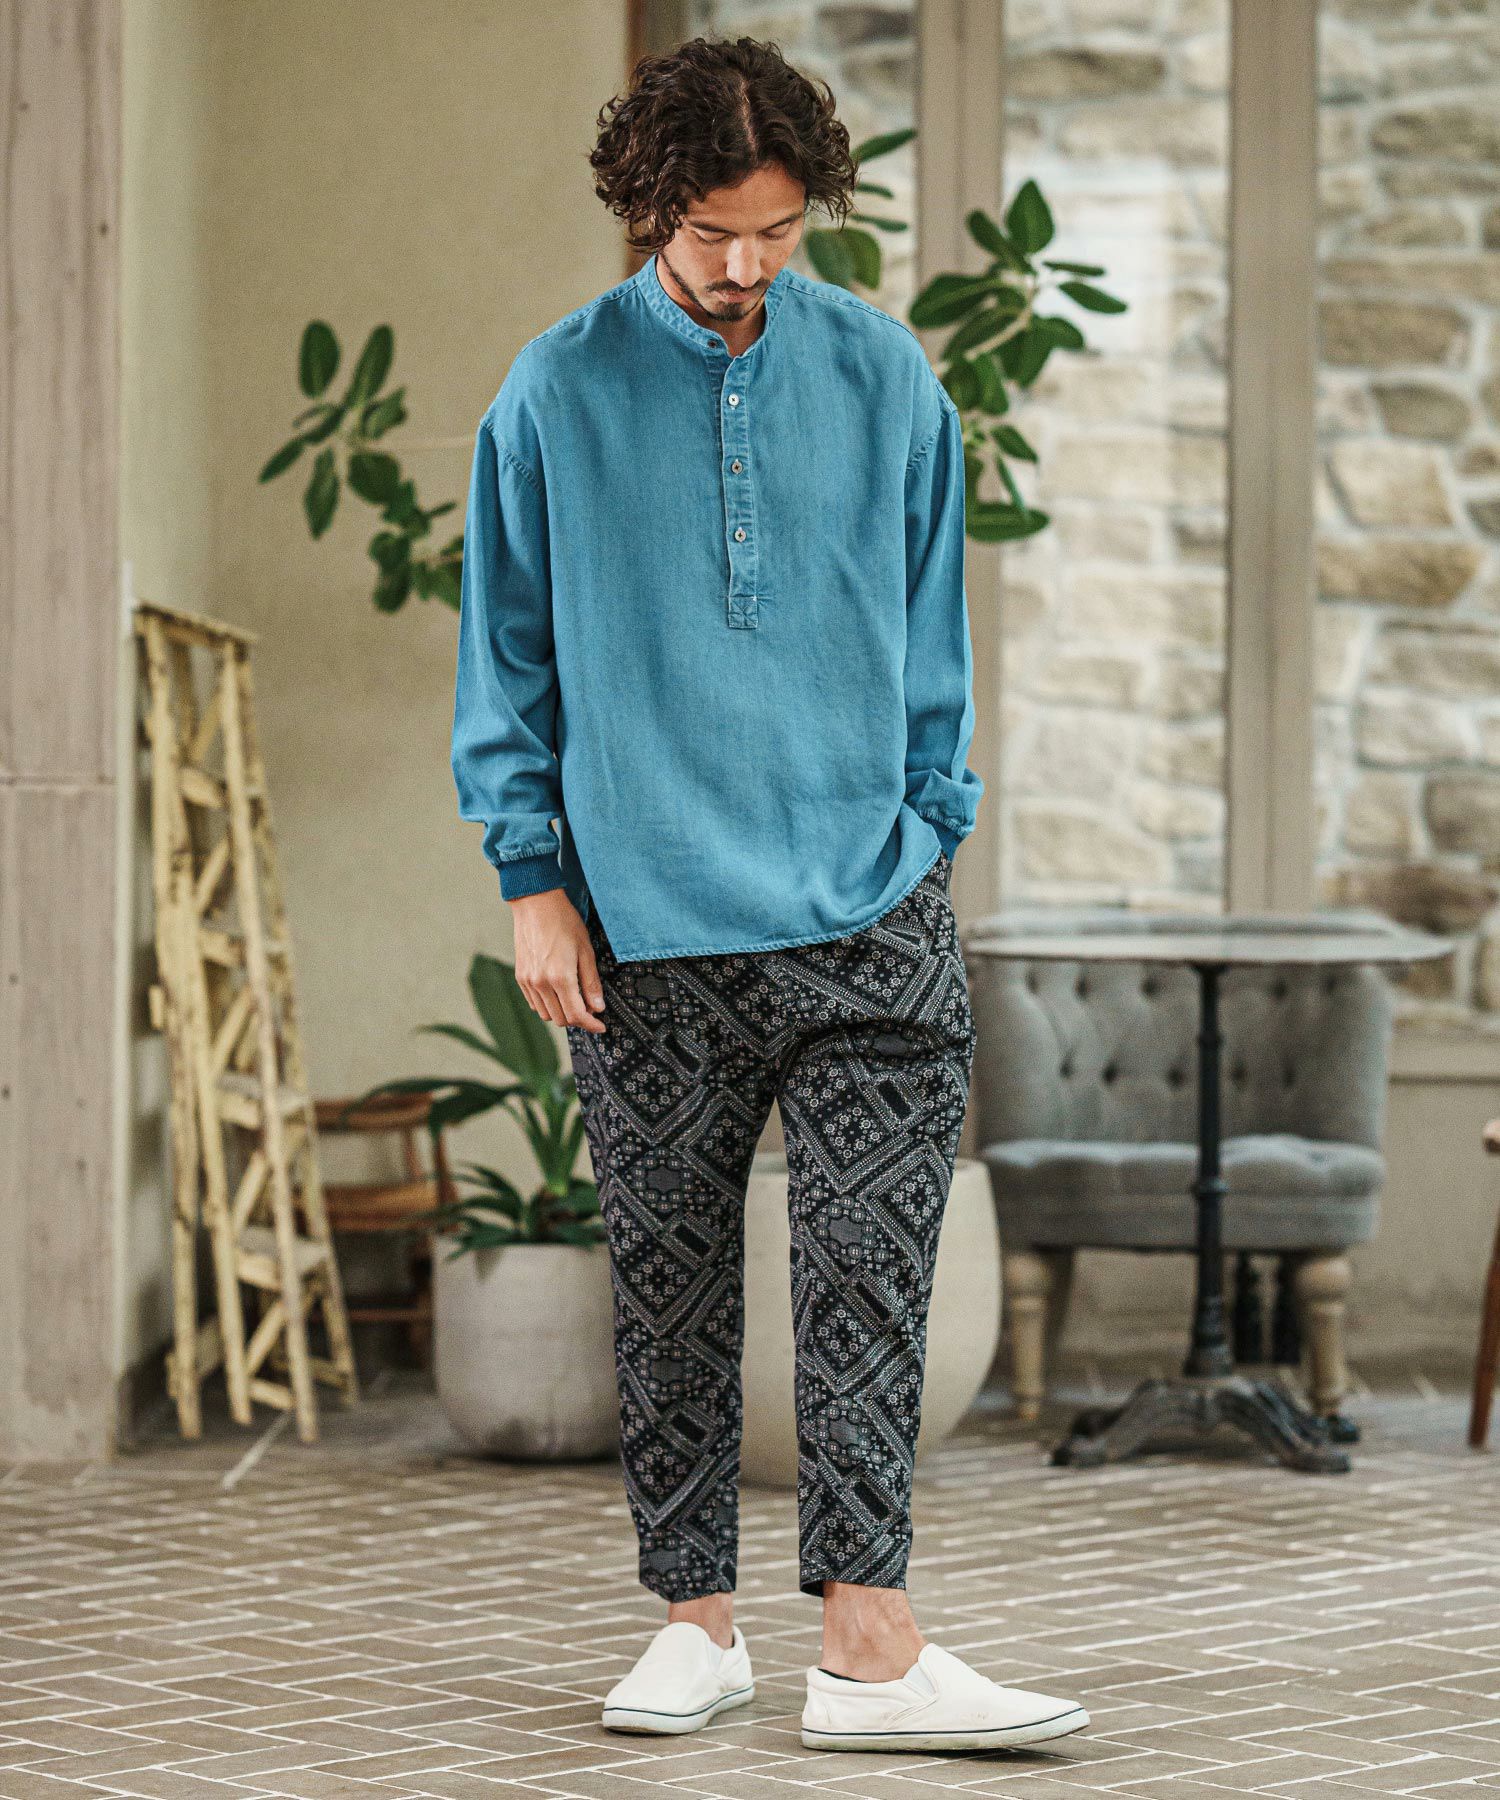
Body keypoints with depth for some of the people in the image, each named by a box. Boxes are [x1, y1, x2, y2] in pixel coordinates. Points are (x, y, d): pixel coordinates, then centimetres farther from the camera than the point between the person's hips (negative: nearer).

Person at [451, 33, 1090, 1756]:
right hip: (646, 932, 0)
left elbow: (931, 633, 13)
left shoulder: (884, 376, 5)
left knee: (869, 1282, -5)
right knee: (670, 1288, 6)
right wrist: (534, 876, 1)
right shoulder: (557, 396, 1)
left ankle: (868, 1645, -4)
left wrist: (927, 840, 10)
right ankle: (695, 1619, 17)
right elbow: (508, 660, 7)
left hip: (863, 919, 1)